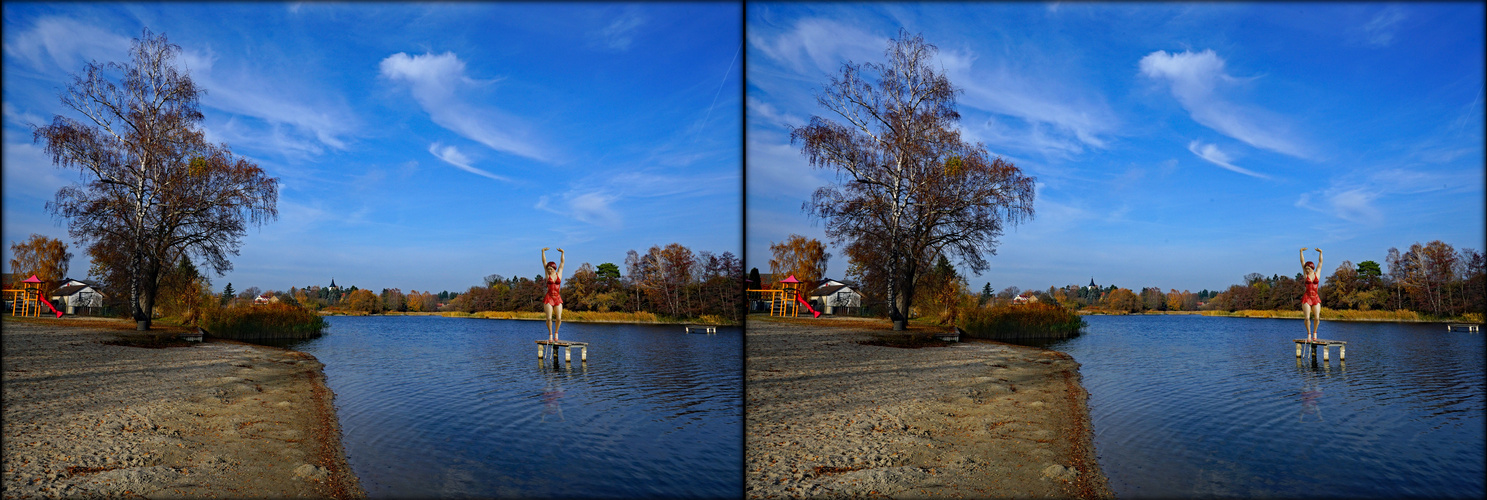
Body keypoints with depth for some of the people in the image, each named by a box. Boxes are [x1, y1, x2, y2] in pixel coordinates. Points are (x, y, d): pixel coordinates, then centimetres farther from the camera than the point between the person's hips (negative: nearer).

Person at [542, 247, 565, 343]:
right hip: (548, 298, -1)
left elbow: (562, 262, 6)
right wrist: (543, 251, -1)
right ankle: (550, 335, 8)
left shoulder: (559, 273, 7)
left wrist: (562, 253, -1)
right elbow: (544, 261, 3)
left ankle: (556, 333, 18)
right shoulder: (548, 274, 5)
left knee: (559, 318, -4)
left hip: (558, 298, 1)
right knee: (549, 318, -8)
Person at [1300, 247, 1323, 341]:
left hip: (1316, 298, 1)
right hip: (1306, 298, -1)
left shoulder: (1317, 274, 7)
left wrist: (1320, 253, -2)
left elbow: (1320, 262, 5)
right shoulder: (1305, 274, 5)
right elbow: (1302, 261, 5)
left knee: (1317, 318, -5)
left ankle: (1315, 332, 18)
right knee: (1307, 318, -8)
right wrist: (1301, 252, 3)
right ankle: (1309, 333, 7)